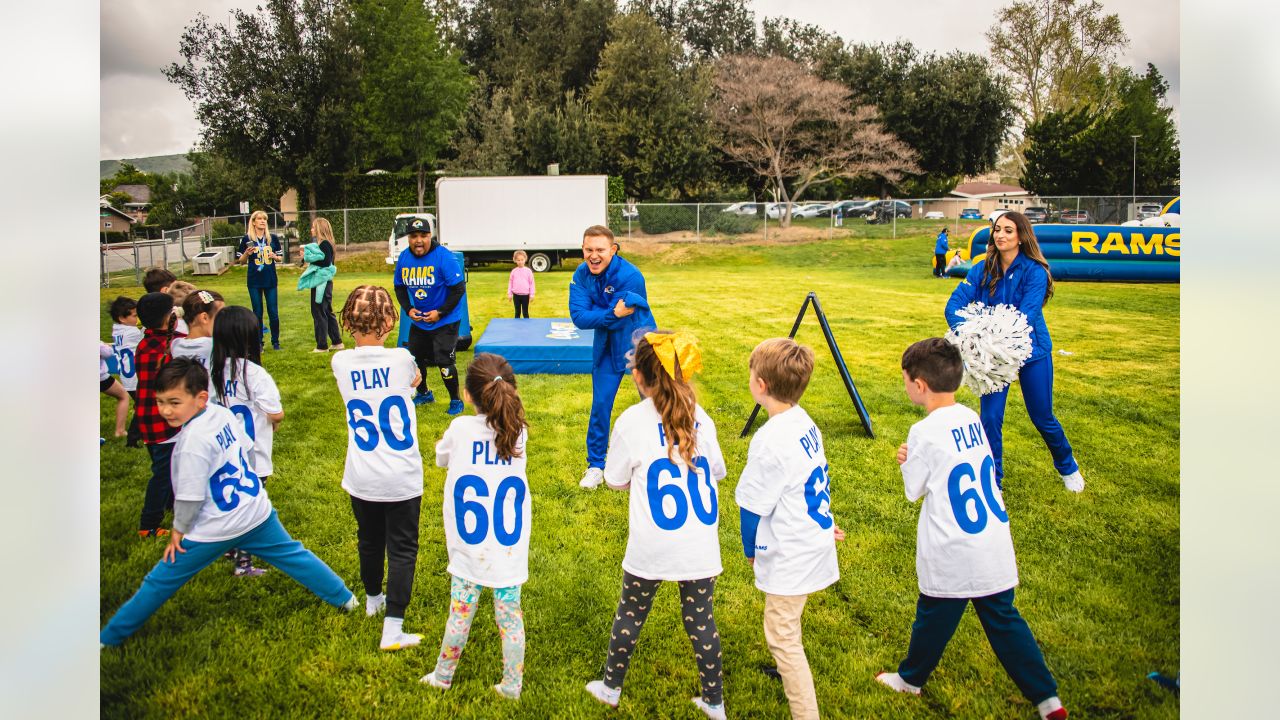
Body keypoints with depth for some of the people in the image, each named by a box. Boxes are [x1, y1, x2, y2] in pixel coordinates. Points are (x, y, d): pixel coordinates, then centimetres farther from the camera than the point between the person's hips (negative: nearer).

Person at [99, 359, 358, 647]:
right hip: (257, 512, 7)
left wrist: (178, 530, -4)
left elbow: (190, 497, -21)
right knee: (292, 555, 20)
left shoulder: (193, 441, -26)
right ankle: (344, 598, 30)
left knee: (159, 583, 10)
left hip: (216, 531, -6)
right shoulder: (222, 413, -5)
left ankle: (108, 637, 25)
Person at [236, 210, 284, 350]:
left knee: (273, 312, 3)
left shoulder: (273, 238, 4)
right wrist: (247, 253, -15)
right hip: (254, 281, -1)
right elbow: (241, 260, 5)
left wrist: (275, 257, -10)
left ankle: (275, 341, 14)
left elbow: (281, 258, 11)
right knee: (257, 313, 6)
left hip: (270, 280, 1)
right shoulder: (247, 239, -1)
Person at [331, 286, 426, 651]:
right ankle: (392, 629, 4)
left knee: (369, 541, 24)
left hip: (361, 479, 3)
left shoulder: (340, 363, -8)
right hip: (402, 479, -3)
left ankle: (373, 600, 46)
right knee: (402, 549, 7)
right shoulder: (401, 359, -14)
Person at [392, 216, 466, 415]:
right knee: (415, 358, 17)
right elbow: (399, 287, 9)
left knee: (444, 361, -10)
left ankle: (455, 401, 11)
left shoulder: (444, 257, -21)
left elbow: (459, 288, -18)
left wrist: (440, 312, -19)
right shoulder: (403, 258, -4)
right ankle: (424, 393, 42)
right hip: (418, 320, 6)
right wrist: (408, 309, -7)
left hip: (445, 321, -6)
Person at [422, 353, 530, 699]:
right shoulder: (518, 432, -8)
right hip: (509, 550, 1)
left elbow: (440, 457, 9)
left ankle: (443, 676, 35)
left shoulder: (460, 428, -13)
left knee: (460, 614, 15)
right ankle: (512, 686, 26)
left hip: (469, 549, -1)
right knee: (510, 616, 12)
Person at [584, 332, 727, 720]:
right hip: (701, 546, 3)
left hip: (652, 548, -2)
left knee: (629, 616, 19)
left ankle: (611, 687, 37)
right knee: (702, 620, 17)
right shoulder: (700, 416, -1)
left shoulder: (632, 420, -11)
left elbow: (615, 480, 1)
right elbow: (717, 471, 12)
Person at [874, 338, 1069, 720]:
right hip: (995, 548, 6)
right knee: (1004, 619, 18)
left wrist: (907, 463, 8)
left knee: (933, 619, 14)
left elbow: (913, 491, -7)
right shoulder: (972, 418, 2)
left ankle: (910, 678, 35)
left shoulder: (925, 432, -19)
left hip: (952, 558, -6)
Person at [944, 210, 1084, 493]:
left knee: (1042, 418, 12)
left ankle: (1068, 468, 40)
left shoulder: (1035, 272, -15)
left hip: (1031, 351, -2)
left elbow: (1026, 317, -25)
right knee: (990, 418, -4)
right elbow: (955, 302, -14)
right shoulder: (982, 269, -6)